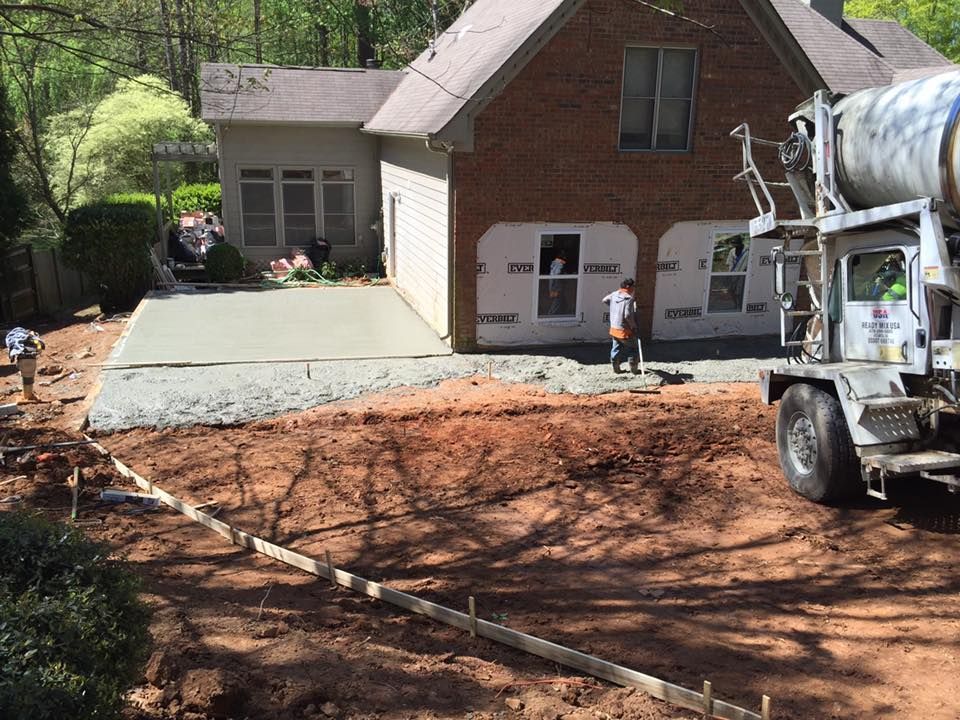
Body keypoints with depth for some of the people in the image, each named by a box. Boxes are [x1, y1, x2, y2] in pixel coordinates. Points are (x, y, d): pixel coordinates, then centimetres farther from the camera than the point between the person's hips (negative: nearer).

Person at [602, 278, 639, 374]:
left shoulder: (614, 294, 1)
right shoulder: (629, 299, -20)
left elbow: (604, 300, 20)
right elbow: (628, 315, -26)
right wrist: (634, 327, -14)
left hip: (614, 328, 7)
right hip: (625, 330, -7)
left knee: (616, 348, 18)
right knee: (633, 348, 9)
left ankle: (616, 368, 24)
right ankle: (633, 369, 13)